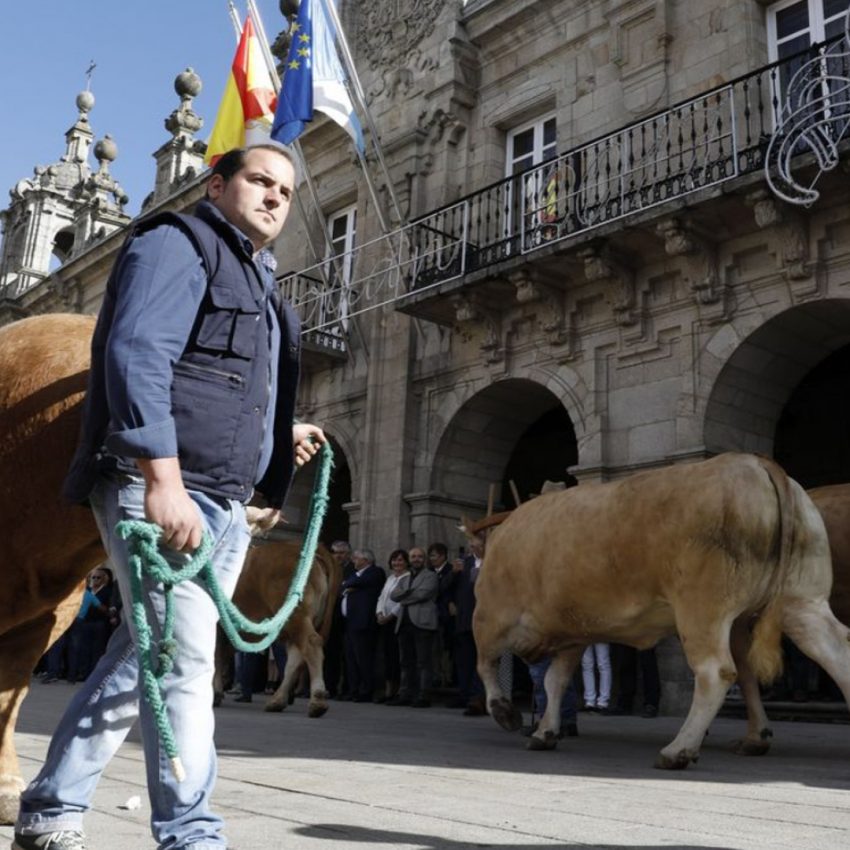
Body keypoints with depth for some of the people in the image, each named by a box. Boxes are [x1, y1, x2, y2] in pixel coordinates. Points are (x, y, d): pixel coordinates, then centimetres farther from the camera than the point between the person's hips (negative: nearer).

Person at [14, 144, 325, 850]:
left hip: (227, 505, 9)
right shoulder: (178, 243, -2)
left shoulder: (258, 284, 25)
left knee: (144, 658, 11)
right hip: (160, 490, -9)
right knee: (182, 662, -9)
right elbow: (136, 359, -17)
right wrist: (163, 480, -26)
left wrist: (283, 435, 17)